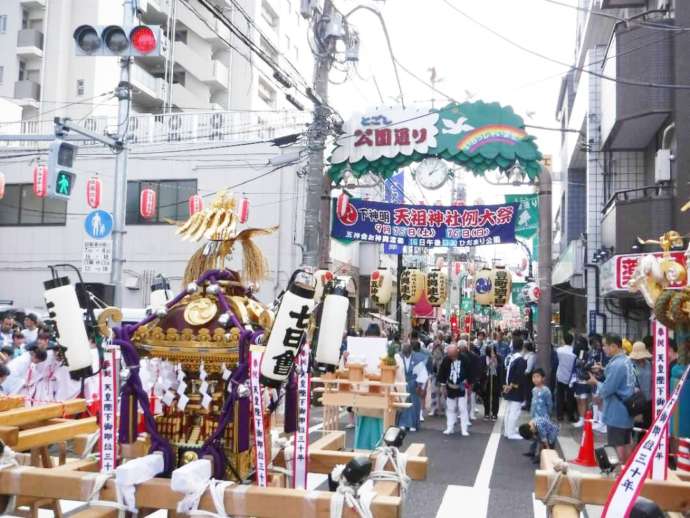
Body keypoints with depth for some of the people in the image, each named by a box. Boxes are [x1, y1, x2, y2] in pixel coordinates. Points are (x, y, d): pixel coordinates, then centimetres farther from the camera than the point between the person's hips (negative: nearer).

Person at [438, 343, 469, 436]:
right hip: (450, 388, 3)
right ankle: (450, 428, 20)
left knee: (462, 408, -1)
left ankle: (464, 429, 7)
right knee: (450, 408, 10)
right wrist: (443, 385, 2)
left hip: (461, 388, -3)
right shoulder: (446, 360, -9)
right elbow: (442, 372, 2)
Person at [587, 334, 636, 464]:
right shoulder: (626, 361, 8)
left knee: (619, 445, 1)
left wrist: (595, 382, -2)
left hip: (617, 413, -9)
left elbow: (606, 390, -20)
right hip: (626, 410, 9)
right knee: (626, 443, 16)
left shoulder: (616, 365, -24)